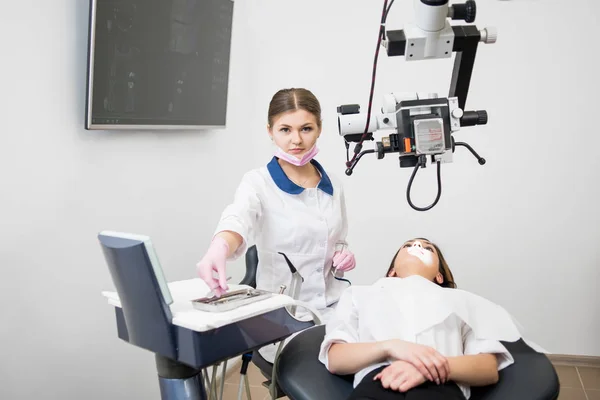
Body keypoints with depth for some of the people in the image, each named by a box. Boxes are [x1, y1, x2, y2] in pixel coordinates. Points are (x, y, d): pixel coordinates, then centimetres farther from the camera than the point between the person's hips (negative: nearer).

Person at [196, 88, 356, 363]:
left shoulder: (334, 188, 7)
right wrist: (219, 248, -53)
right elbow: (238, 219, -31)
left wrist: (344, 259, -3)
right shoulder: (258, 182, -8)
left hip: (334, 311, 5)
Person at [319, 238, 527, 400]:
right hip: (377, 381, 1)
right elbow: (335, 360, 16)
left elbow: (490, 369, 17)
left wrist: (436, 365, -5)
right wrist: (390, 346, -4)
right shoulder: (361, 294, 31)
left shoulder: (461, 299, 33)